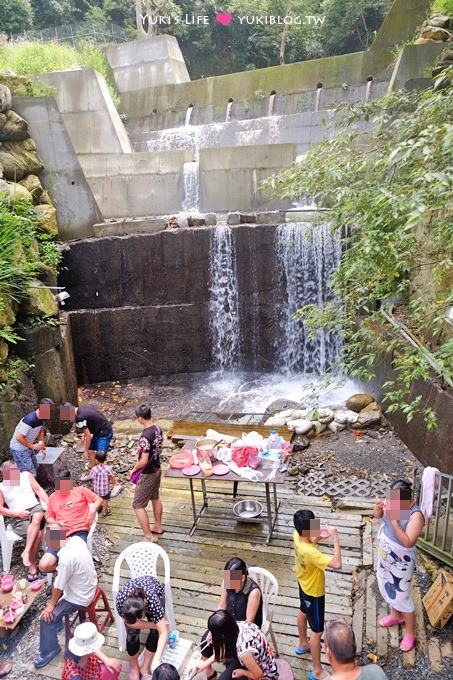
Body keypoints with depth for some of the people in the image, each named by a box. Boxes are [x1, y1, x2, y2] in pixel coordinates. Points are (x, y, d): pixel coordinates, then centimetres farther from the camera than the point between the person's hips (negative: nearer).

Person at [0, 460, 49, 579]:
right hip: (18, 518, -1)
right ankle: (32, 565, -16)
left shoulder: (26, 475, 11)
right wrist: (18, 513, -9)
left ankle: (26, 552, -34)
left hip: (35, 508, 1)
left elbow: (39, 490, 7)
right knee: (37, 533, -29)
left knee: (37, 518, -37)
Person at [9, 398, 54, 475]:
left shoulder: (41, 418, -4)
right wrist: (32, 446, -21)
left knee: (35, 468, 19)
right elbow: (19, 437, -29)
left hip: (28, 447, 9)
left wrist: (42, 447, 7)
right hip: (19, 449, -9)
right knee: (31, 475, -10)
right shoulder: (30, 420, -32)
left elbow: (41, 431, 13)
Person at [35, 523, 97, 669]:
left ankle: (49, 650, 15)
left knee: (47, 617, -4)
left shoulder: (66, 558, -36)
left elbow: (59, 586, -22)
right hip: (88, 585, 9)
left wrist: (52, 604, -7)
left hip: (79, 597, -9)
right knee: (53, 588, 27)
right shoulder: (77, 539, -13)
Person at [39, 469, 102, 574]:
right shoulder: (53, 497, 16)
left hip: (79, 532, -4)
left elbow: (98, 500, 11)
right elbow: (48, 517, 21)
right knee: (43, 566, -15)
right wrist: (55, 523, -1)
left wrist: (93, 510, -9)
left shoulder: (80, 491, 6)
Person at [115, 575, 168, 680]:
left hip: (156, 591, -1)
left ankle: (145, 667, 7)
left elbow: (163, 633, -41)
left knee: (155, 632, -15)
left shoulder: (153, 600, -44)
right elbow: (129, 623, -22)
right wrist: (153, 624, -21)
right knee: (132, 633, -13)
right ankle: (134, 666, 14)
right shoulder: (120, 600, -40)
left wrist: (156, 660, -49)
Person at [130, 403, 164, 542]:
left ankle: (149, 537, 10)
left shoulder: (145, 436, -31)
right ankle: (158, 527, 43)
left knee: (138, 505, 5)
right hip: (157, 469, 9)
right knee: (155, 498, 26)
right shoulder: (158, 429, -5)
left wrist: (134, 469, -9)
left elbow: (144, 461, -27)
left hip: (147, 474, -9)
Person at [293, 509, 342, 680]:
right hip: (314, 592, -8)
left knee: (303, 612, 32)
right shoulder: (310, 552, -44)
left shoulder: (297, 536, -20)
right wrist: (335, 538, -43)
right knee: (317, 632, 11)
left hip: (304, 585, 8)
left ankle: (303, 644, 58)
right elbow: (337, 564, -48)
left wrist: (319, 537, -13)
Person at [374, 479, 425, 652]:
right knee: (388, 587, 26)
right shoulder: (393, 503, -12)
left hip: (401, 561, -7)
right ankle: (396, 615, 52)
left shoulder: (416, 515, -31)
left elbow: (408, 542, -33)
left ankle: (410, 632, 32)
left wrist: (394, 520, -39)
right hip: (385, 555, 7)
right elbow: (378, 516, 3)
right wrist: (378, 507, -20)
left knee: (402, 595, 9)